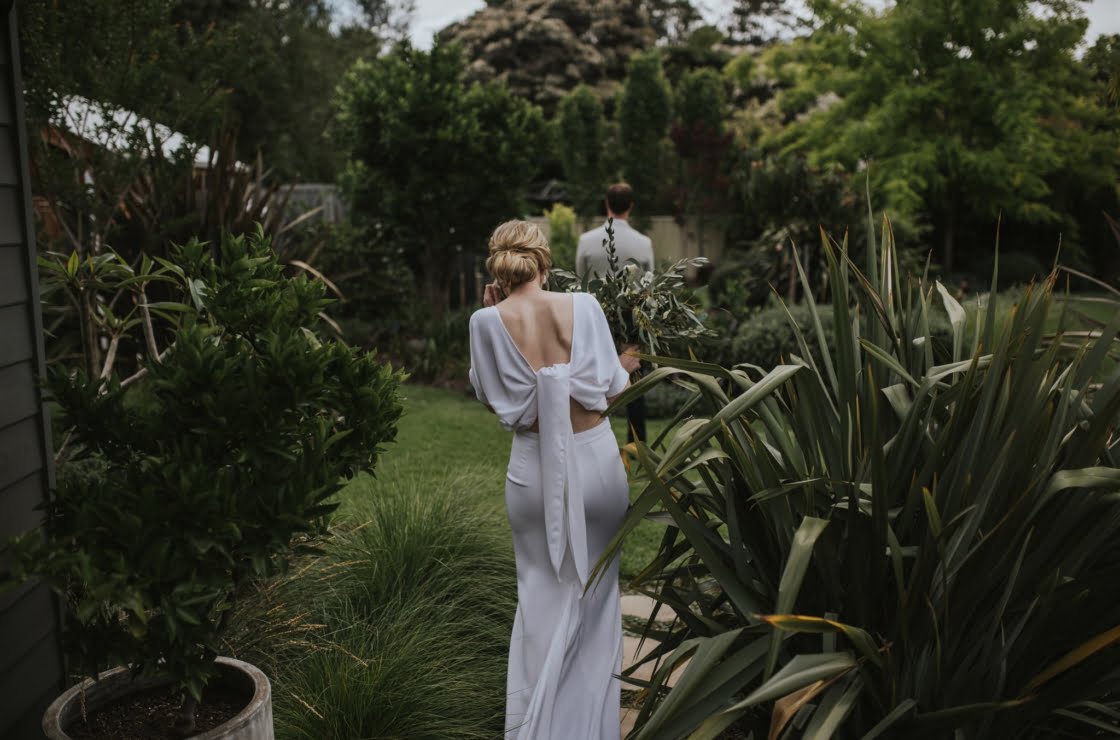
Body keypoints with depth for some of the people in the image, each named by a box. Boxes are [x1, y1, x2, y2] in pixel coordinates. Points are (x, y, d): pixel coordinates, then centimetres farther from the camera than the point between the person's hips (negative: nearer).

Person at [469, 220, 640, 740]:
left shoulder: (487, 321, -7)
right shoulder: (582, 305, -8)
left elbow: (491, 400, 6)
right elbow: (610, 391, -4)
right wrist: (625, 365, 18)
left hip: (535, 468, 0)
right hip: (595, 458, 0)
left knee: (542, 594, 18)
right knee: (595, 590, 18)